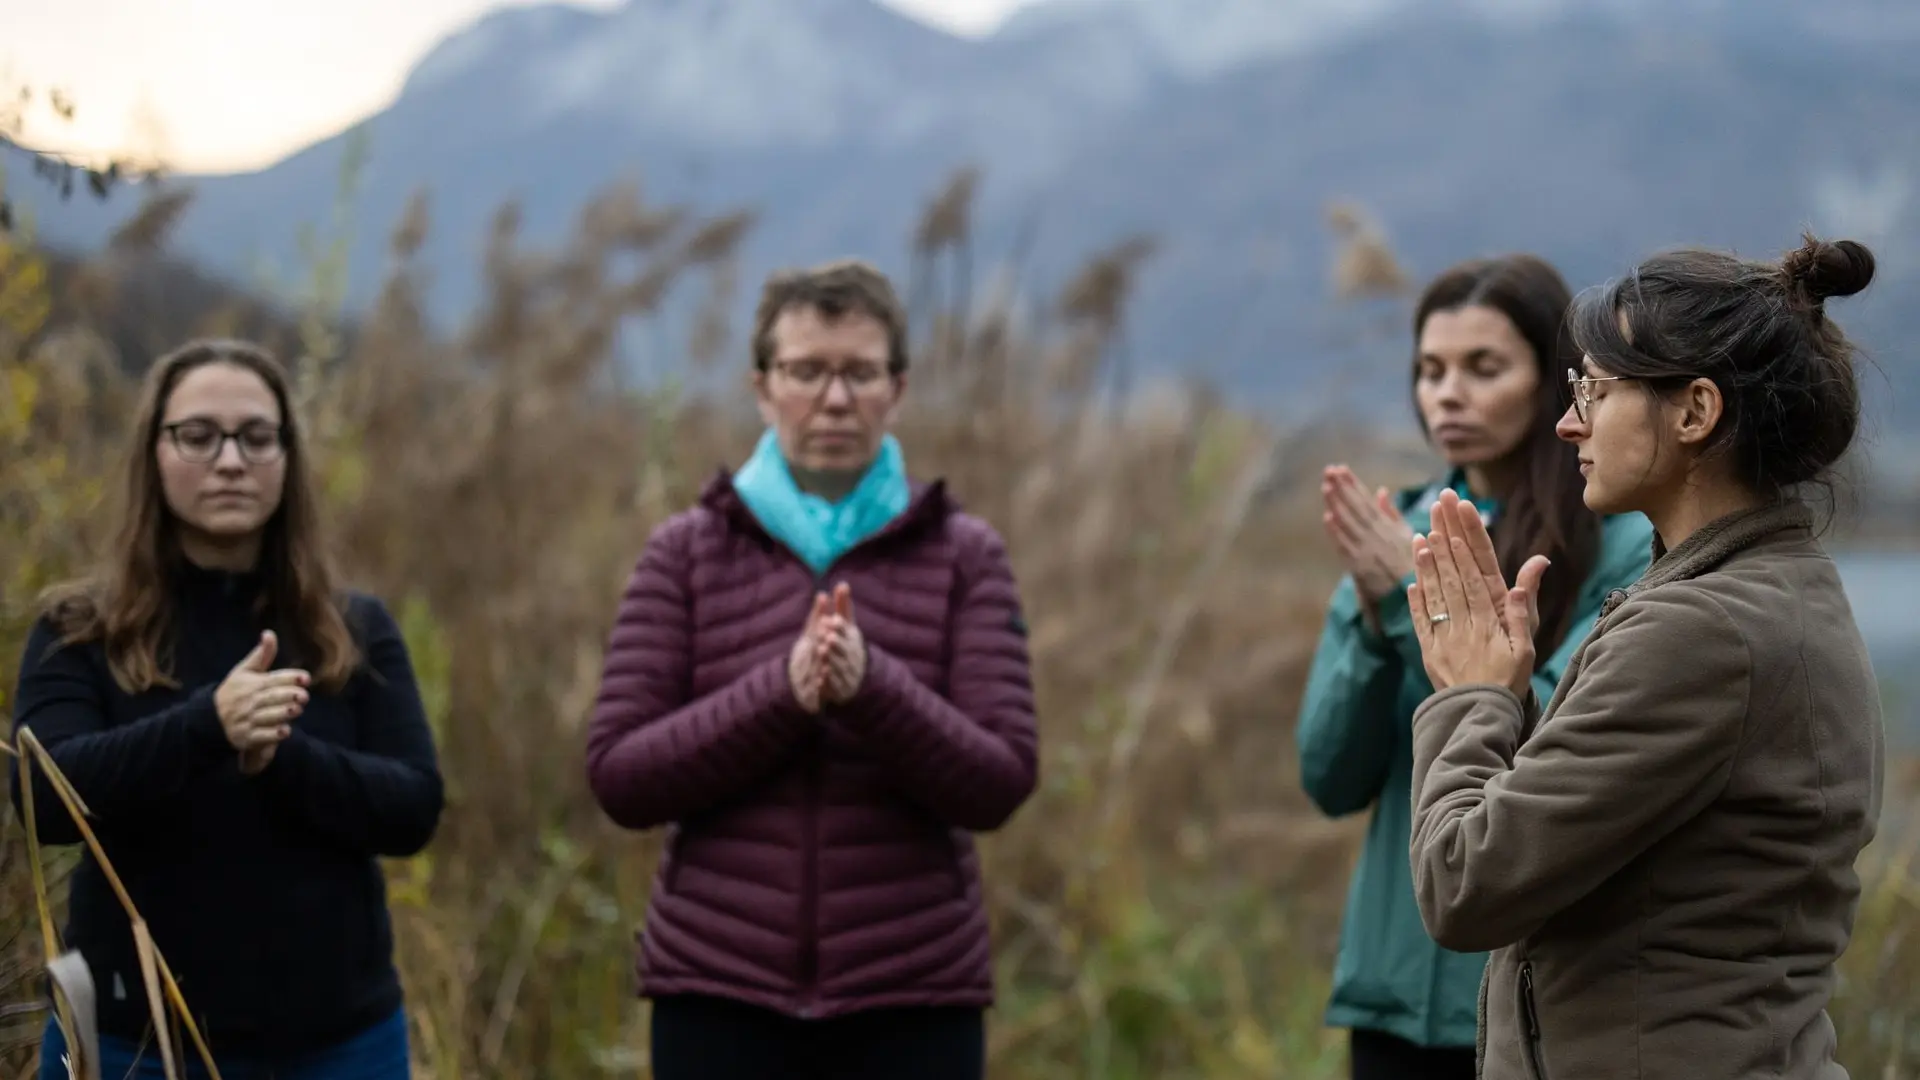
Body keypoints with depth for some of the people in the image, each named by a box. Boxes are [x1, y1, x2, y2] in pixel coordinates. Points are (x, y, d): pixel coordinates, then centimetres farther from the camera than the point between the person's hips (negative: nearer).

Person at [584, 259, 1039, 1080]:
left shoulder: (963, 556, 4)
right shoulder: (685, 552, 4)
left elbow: (1000, 782, -5)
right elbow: (617, 776, -4)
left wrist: (873, 687, -23)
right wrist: (779, 693, -19)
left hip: (910, 1002, 0)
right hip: (720, 995, 0)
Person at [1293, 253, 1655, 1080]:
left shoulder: (1627, 546, -6)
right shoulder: (1398, 534, 7)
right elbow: (1332, 780, 3)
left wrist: (1417, 606, -17)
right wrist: (1373, 618, -12)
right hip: (1400, 992, 4)